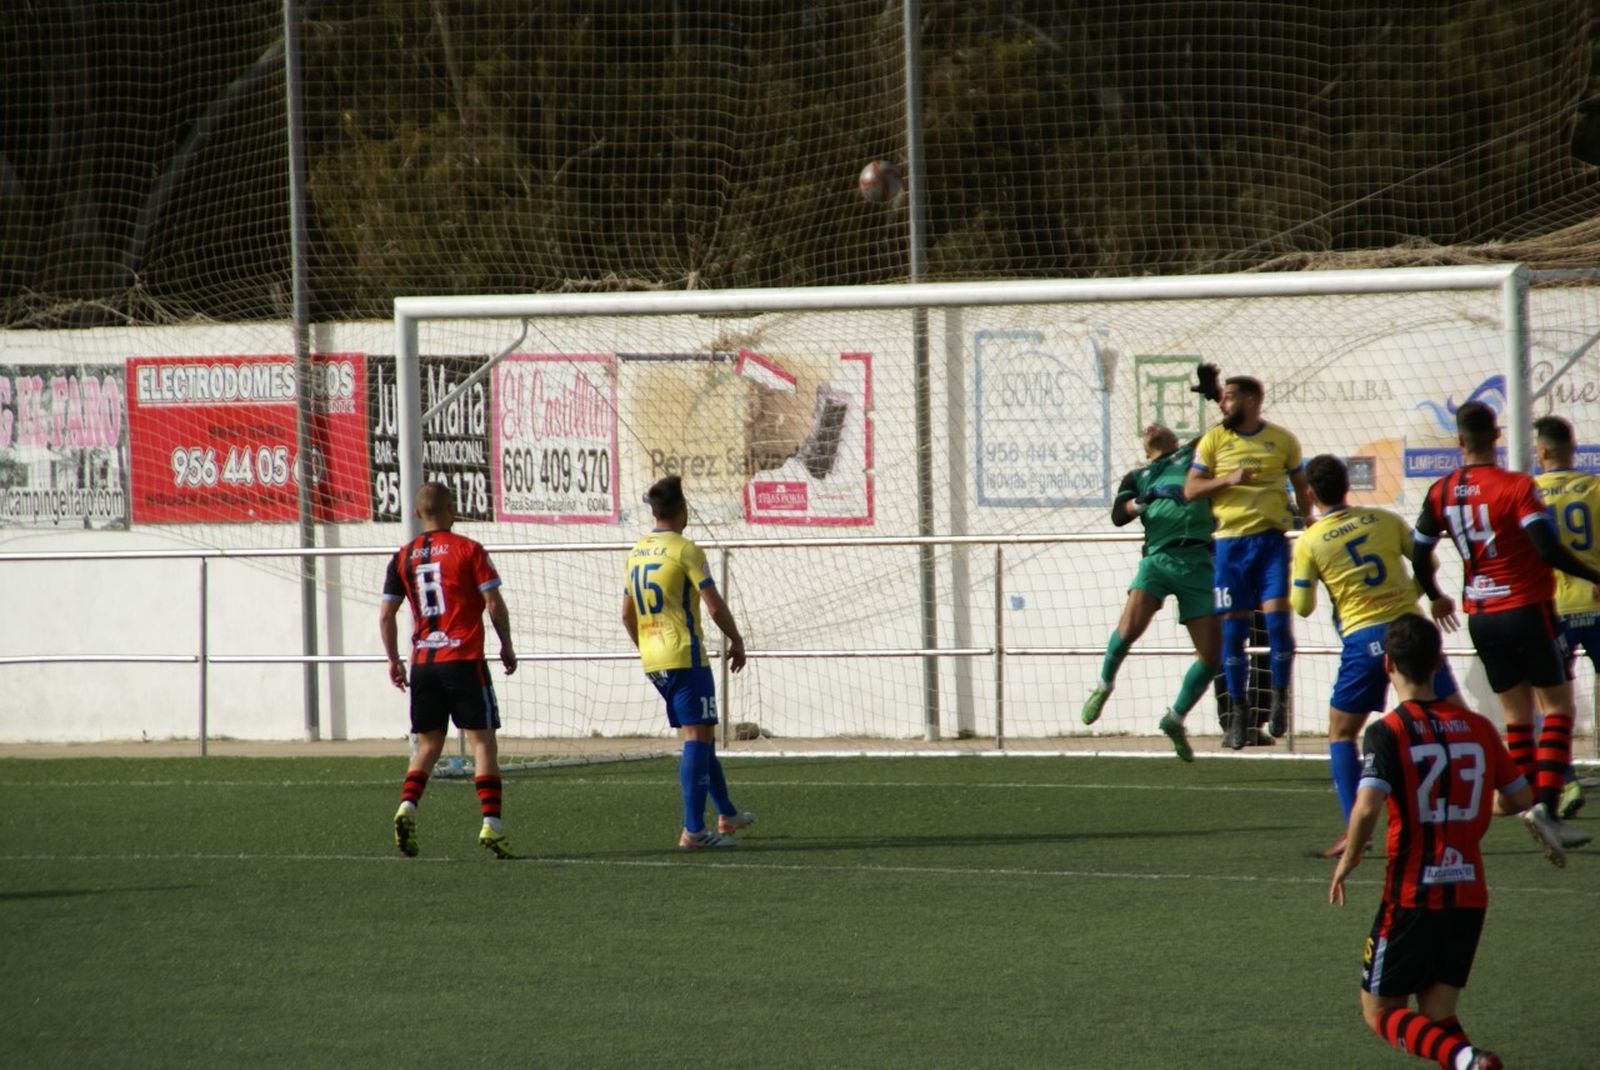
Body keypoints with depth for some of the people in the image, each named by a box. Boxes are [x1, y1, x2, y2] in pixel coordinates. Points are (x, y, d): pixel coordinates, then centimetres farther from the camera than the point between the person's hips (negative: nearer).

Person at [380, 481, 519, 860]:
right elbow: (494, 604, -6)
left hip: (423, 664, 4)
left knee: (428, 744, 14)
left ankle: (407, 807, -7)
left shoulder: (403, 557, 7)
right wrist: (507, 647, 7)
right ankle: (491, 825, -11)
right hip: (464, 660, -4)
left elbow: (386, 616, 6)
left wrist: (393, 659, 18)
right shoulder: (468, 550, -4)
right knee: (482, 741, -1)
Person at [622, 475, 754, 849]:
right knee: (697, 735, -7)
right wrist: (736, 641, 2)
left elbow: (627, 613, 18)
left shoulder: (637, 552, 11)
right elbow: (715, 607, -12)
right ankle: (693, 830, -13)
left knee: (700, 734, 19)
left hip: (653, 661, 8)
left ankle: (727, 814, 28)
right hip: (685, 655, -8)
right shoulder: (685, 550, -11)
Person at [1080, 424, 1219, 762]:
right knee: (1130, 626, -24)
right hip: (1158, 555, -1)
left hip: (1199, 562, 1)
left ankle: (1176, 717, 16)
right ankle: (1105, 684, 5)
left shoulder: (1197, 452, 23)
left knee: (1211, 654, -5)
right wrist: (1146, 500, -13)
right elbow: (1119, 515, 4)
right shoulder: (1137, 477, 21)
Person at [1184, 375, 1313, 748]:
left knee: (1277, 618, -12)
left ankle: (1280, 700, 4)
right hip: (1231, 542, 1)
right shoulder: (1213, 440, 5)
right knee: (1233, 629, 1)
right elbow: (1191, 489, 0)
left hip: (1272, 539, -1)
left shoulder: (1282, 440, 6)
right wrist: (1227, 480, -15)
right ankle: (1239, 714, 9)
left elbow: (1301, 486, 17)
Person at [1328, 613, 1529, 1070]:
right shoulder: (1478, 728, 5)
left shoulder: (1388, 732, -10)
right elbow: (1522, 798, 13)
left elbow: (1367, 808, -23)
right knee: (1438, 1012, 15)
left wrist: (1346, 864, -6)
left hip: (1411, 895, -5)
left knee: (1380, 1010, 7)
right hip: (1469, 895, 5)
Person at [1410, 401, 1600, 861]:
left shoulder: (1441, 492, 2)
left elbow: (1419, 555, 9)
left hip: (1480, 616, 5)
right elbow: (1547, 548, -22)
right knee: (1558, 707, 0)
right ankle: (1546, 806, -15)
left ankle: (1533, 805, 10)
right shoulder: (1516, 486, -13)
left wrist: (1434, 597, 28)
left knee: (1517, 715, 13)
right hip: (1528, 610, -5)